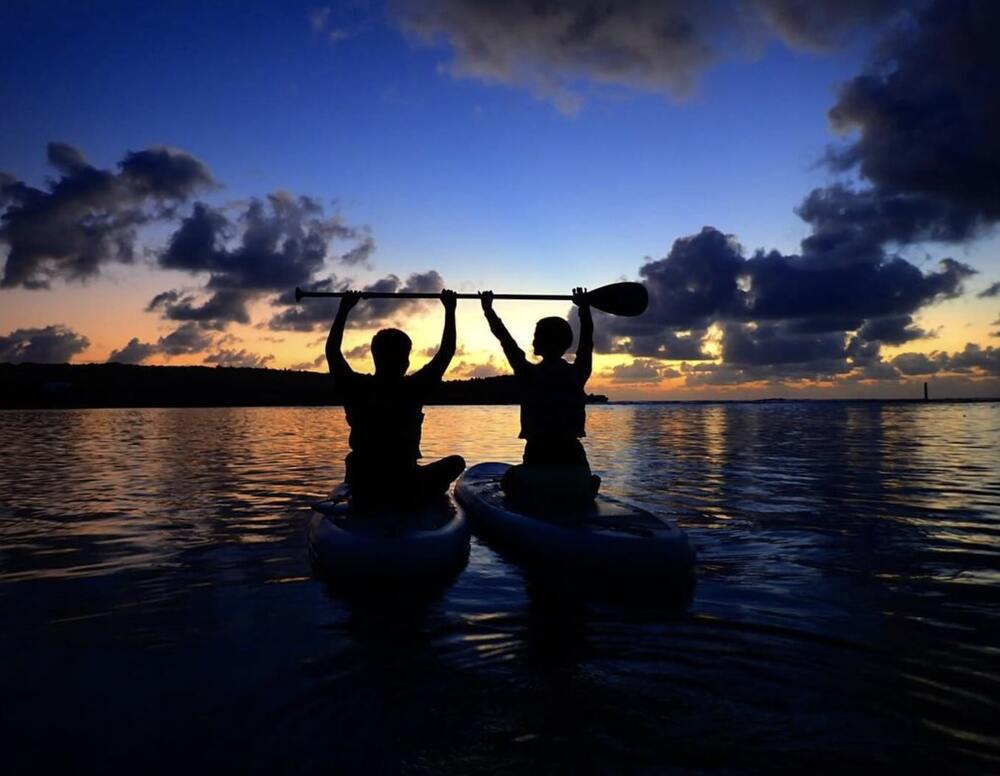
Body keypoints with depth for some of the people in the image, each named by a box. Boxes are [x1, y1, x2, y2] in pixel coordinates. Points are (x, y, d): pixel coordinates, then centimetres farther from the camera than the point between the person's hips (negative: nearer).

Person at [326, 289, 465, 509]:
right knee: (456, 462, 19)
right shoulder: (413, 389, -13)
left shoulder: (356, 389, -7)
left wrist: (344, 309, 18)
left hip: (363, 490, 3)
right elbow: (446, 351, 0)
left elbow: (332, 350, 11)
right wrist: (450, 310, 10)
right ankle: (425, 497, 15)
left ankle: (359, 499, 24)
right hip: (406, 489, -3)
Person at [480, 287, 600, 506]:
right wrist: (585, 309, 36)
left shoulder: (528, 374, -3)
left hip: (538, 461, -2)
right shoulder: (578, 374, 3)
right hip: (575, 462, 3)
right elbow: (587, 341, 20)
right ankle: (584, 491, 8)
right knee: (589, 481, 34)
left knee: (511, 478, 27)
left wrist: (488, 309, 21)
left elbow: (506, 339, 7)